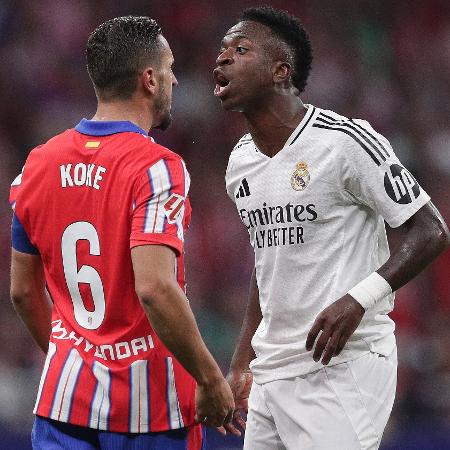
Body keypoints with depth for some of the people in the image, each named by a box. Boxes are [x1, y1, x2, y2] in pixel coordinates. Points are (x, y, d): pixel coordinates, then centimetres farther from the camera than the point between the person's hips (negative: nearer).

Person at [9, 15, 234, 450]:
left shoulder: (38, 163, 5)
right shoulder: (155, 167, -14)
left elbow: (23, 291, 13)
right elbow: (154, 288, -25)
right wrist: (210, 379, -16)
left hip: (63, 396, 5)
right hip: (150, 401, -5)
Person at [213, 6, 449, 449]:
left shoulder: (344, 141, -12)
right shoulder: (240, 163, 12)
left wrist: (358, 299, -23)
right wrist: (241, 367, 21)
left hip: (344, 367, -7)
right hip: (271, 374, 7)